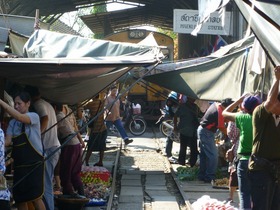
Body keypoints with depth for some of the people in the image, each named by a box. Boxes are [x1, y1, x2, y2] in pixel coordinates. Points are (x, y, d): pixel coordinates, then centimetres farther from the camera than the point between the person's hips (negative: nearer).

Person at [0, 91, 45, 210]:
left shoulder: (34, 116, -6)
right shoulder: (12, 123, 10)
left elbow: (20, 117, -26)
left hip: (34, 163, -6)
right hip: (19, 165, 6)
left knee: (35, 198, -10)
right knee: (19, 199, 7)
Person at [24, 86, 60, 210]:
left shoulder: (38, 104, -7)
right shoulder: (47, 105, 22)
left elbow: (44, 118, -24)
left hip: (47, 149, -10)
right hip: (54, 147, 10)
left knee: (45, 184, -9)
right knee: (47, 183, 14)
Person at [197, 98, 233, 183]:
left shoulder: (215, 104, 3)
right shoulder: (219, 113, -25)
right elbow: (222, 128, -16)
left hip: (201, 129, 10)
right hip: (207, 133, -10)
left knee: (204, 155, 17)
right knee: (213, 155, -7)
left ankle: (201, 175, 24)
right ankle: (209, 177, -5)